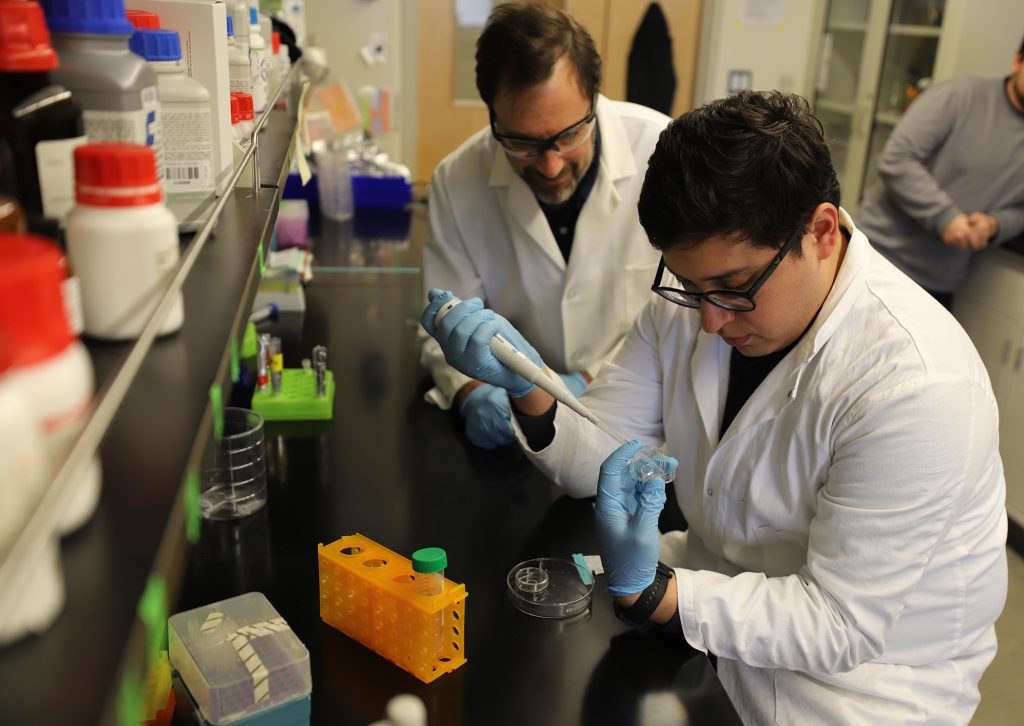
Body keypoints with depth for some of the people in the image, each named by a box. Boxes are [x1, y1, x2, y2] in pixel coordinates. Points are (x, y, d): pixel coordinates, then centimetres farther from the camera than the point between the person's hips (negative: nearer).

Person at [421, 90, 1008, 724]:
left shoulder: (914, 387, -31)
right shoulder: (697, 293, -11)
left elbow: (841, 625, -24)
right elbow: (598, 462, -8)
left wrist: (647, 593, -33)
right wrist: (530, 387, -27)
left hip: (859, 671, -5)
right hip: (721, 580, 5)